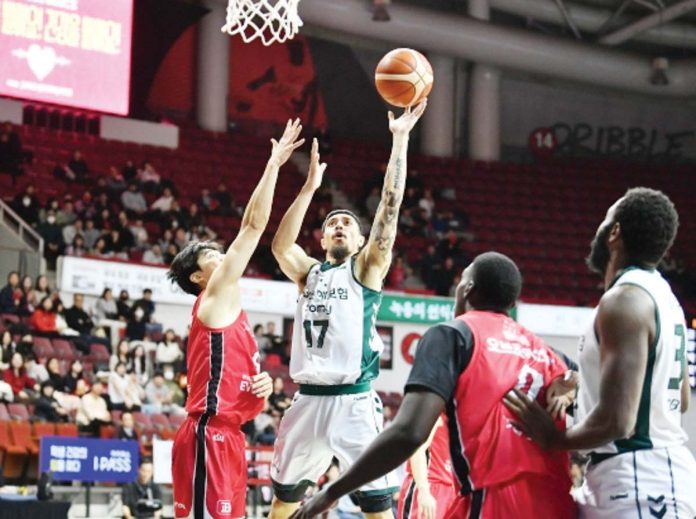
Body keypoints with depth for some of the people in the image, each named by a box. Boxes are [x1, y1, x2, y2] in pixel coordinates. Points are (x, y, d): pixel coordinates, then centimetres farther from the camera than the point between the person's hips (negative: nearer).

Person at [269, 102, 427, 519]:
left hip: (354, 401, -4)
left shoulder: (367, 269, 6)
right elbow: (280, 245, -4)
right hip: (309, 400, 4)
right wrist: (309, 188, -12)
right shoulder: (309, 273, 15)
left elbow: (390, 208, -4)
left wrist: (400, 140, -10)